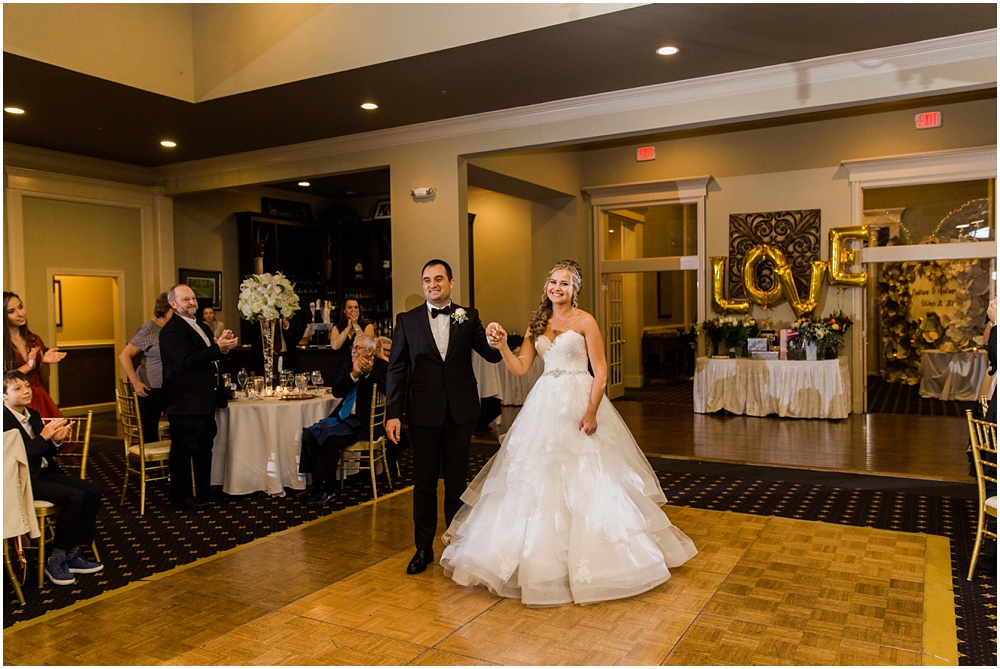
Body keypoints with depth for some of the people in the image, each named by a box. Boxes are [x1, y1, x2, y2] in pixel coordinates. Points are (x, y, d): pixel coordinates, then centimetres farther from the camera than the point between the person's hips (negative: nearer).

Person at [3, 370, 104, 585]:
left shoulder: (33, 415, 13)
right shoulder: (5, 421, -14)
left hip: (45, 472, 9)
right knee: (73, 496, -26)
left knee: (93, 490, -6)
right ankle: (56, 559, -10)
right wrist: (44, 436, -24)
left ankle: (74, 553, 1)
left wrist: (56, 440, -6)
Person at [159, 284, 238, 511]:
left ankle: (203, 491, 29)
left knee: (204, 447, 17)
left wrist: (223, 345, -1)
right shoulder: (172, 330, -14)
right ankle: (181, 495, 14)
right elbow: (187, 360, -25)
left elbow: (210, 357, 20)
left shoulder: (201, 327, 17)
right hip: (186, 402, -10)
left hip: (205, 400, 10)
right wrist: (217, 348, -26)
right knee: (184, 450, 2)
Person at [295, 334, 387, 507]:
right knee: (310, 433, -10)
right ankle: (316, 484, 0)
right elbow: (336, 392, 1)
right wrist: (353, 374, -12)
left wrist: (369, 373, -27)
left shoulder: (381, 366, -3)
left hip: (364, 422, -7)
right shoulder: (350, 367, 14)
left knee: (330, 437, -27)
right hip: (344, 416, 7)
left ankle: (329, 491, -16)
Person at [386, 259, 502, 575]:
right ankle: (424, 549, 25)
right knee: (424, 482, 10)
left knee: (457, 481, 14)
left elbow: (492, 356, -3)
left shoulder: (468, 317, 3)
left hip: (460, 412, 1)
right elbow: (396, 369, 0)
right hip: (424, 413, 0)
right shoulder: (407, 321, 1)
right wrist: (393, 413, -6)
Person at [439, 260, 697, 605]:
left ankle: (587, 557, 13)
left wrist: (591, 412, -18)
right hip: (544, 404, 5)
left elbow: (600, 371, -9)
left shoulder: (585, 321, -4)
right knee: (538, 479, 7)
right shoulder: (538, 324, 11)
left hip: (578, 401, -5)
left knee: (584, 479, -2)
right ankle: (543, 555, 22)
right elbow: (520, 368, 5)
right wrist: (502, 345, -10)